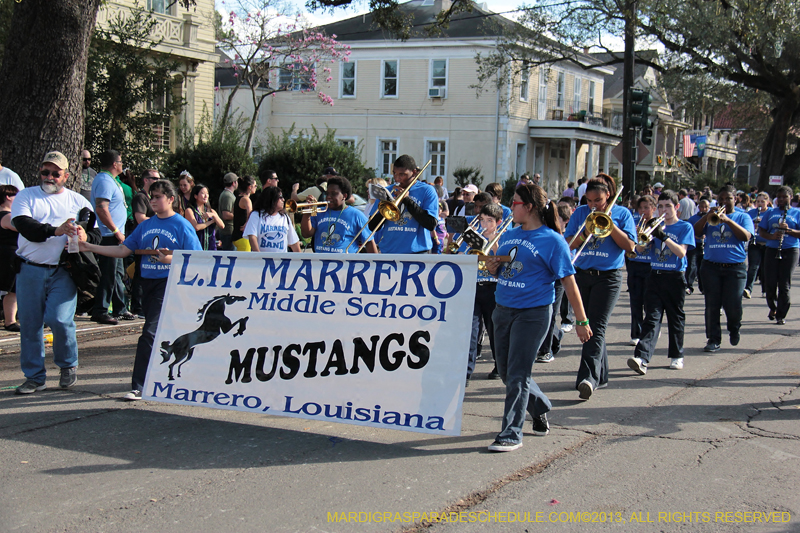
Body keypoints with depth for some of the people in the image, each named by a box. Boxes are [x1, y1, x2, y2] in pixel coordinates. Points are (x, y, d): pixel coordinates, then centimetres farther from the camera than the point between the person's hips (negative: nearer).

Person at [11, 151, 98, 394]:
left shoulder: (78, 201, 13)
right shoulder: (26, 196, 8)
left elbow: (96, 235, 9)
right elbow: (25, 226, -10)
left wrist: (85, 236, -15)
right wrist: (55, 231, -24)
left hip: (63, 272, -1)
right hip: (30, 271, 1)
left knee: (60, 320, -13)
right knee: (30, 323, 4)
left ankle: (68, 365, 12)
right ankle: (35, 376, 16)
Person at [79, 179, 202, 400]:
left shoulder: (182, 226, -4)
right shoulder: (145, 225, 13)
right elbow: (123, 250, 11)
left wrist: (172, 259, -23)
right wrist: (89, 247, 4)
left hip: (169, 283, -6)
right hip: (147, 282, 6)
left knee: (150, 333, -14)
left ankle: (139, 386, -12)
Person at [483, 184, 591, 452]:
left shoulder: (552, 240, -7)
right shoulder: (509, 235, 12)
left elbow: (569, 283, -8)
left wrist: (582, 321, -9)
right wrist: (492, 268, 0)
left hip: (532, 313, -7)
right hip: (503, 310, 7)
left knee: (518, 375, -8)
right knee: (506, 372, 14)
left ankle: (511, 434, -1)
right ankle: (541, 408, 37)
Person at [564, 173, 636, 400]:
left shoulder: (621, 213, 1)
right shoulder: (580, 213, 8)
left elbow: (630, 246, -6)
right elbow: (569, 244, 4)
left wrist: (610, 225, -13)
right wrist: (585, 234, -14)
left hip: (608, 277, -4)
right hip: (582, 275, 4)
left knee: (597, 328, -13)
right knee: (586, 326, 9)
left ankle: (588, 378, -21)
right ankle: (601, 375, 23)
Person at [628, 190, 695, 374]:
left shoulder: (685, 227, 1)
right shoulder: (656, 226, 11)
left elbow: (682, 252, -14)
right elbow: (639, 248, 3)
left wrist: (663, 236, -24)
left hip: (675, 278, -2)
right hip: (655, 277, 2)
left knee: (676, 318, 8)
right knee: (652, 318, -7)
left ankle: (676, 356, 22)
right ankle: (642, 358, -19)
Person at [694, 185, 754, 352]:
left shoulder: (742, 217, 8)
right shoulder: (711, 216, 13)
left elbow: (746, 236, -9)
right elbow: (696, 231, 0)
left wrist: (728, 220, -18)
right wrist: (707, 216, -14)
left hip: (735, 268, -2)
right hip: (711, 267, 2)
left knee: (733, 305, -5)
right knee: (712, 305, -2)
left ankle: (734, 329, 25)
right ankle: (713, 339, 6)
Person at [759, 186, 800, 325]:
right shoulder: (770, 213, 14)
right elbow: (761, 231, 9)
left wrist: (788, 230, -18)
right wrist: (771, 236, -10)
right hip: (772, 250, 2)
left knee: (784, 285, -4)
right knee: (770, 283, 0)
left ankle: (781, 315, 3)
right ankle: (773, 308, 26)